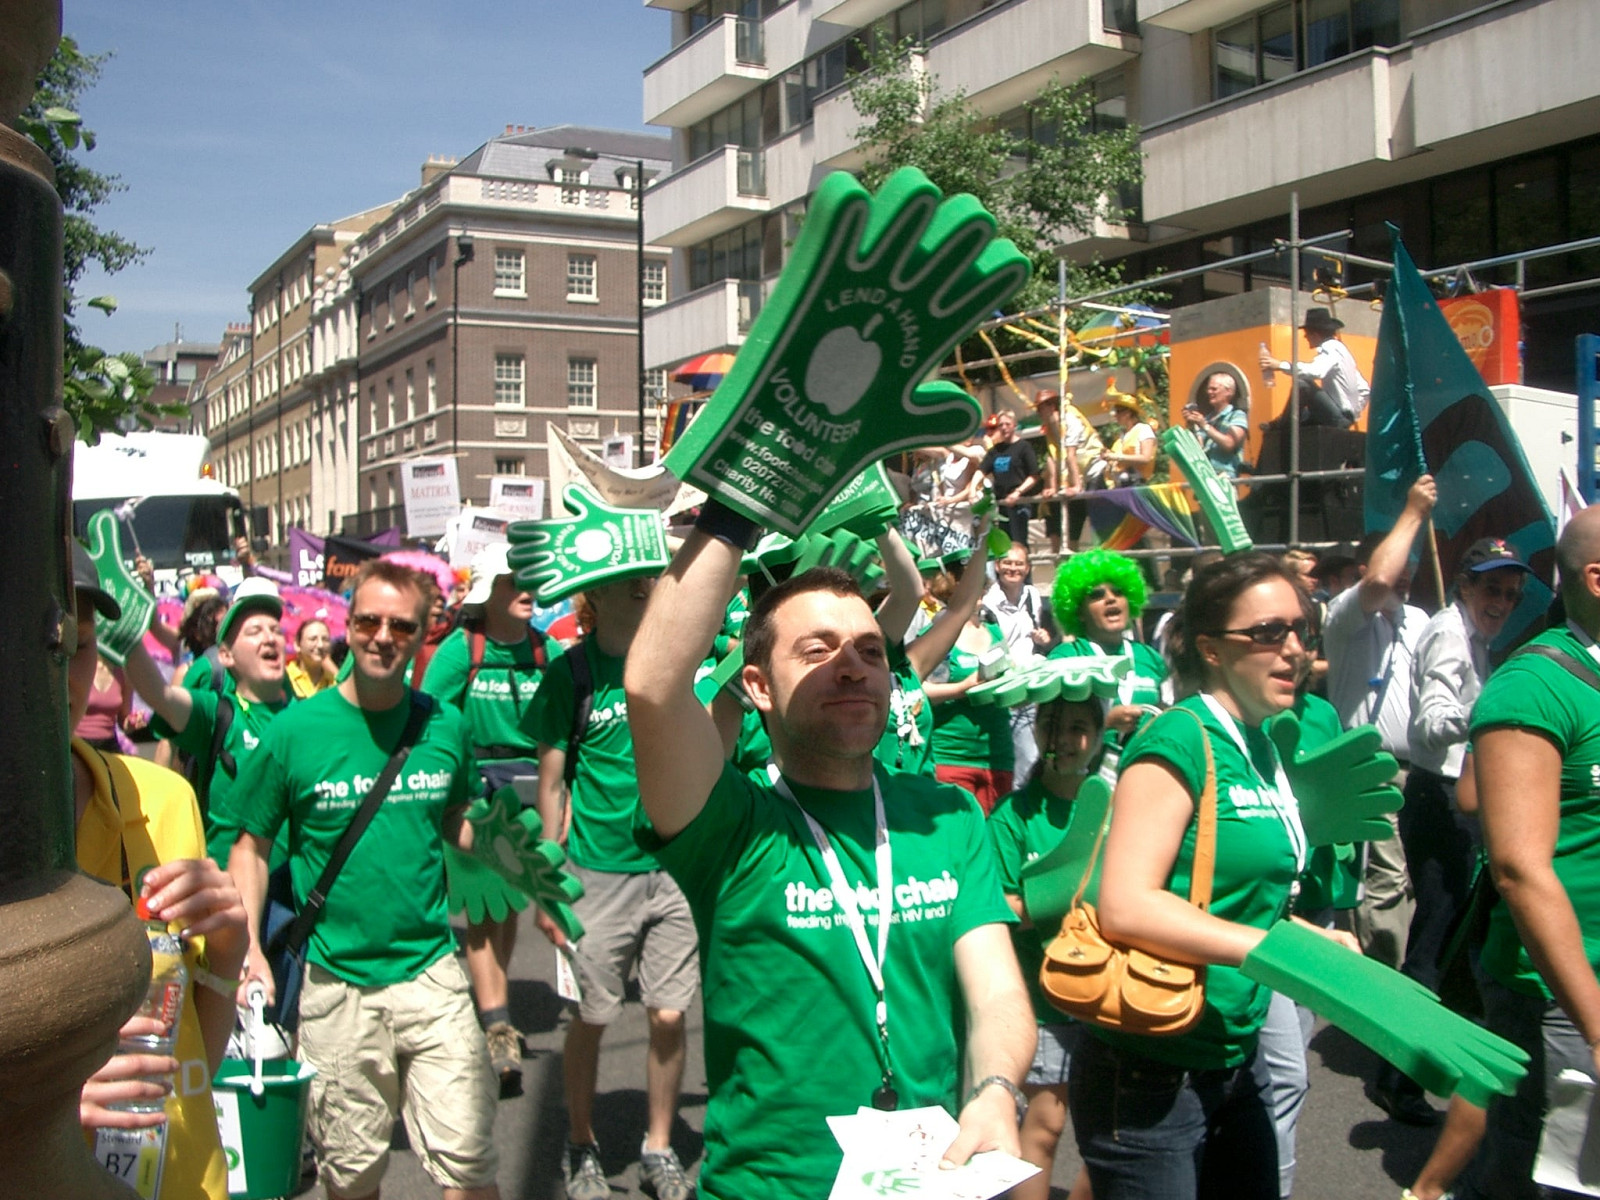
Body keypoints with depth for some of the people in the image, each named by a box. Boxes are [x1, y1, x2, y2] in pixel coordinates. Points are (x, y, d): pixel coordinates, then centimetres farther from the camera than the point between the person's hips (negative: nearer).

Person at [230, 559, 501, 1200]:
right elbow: (252, 846, 4)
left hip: (432, 975, 1)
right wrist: (248, 946, -8)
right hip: (337, 986, -1)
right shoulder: (295, 731, -5)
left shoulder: (445, 726, 1)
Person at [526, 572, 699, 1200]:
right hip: (598, 872, -2)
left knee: (669, 1016, 5)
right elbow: (552, 782, 0)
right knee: (588, 1018, 7)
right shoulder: (572, 670, -4)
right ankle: (582, 1147, 28)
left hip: (675, 866, 2)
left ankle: (659, 1148, 25)